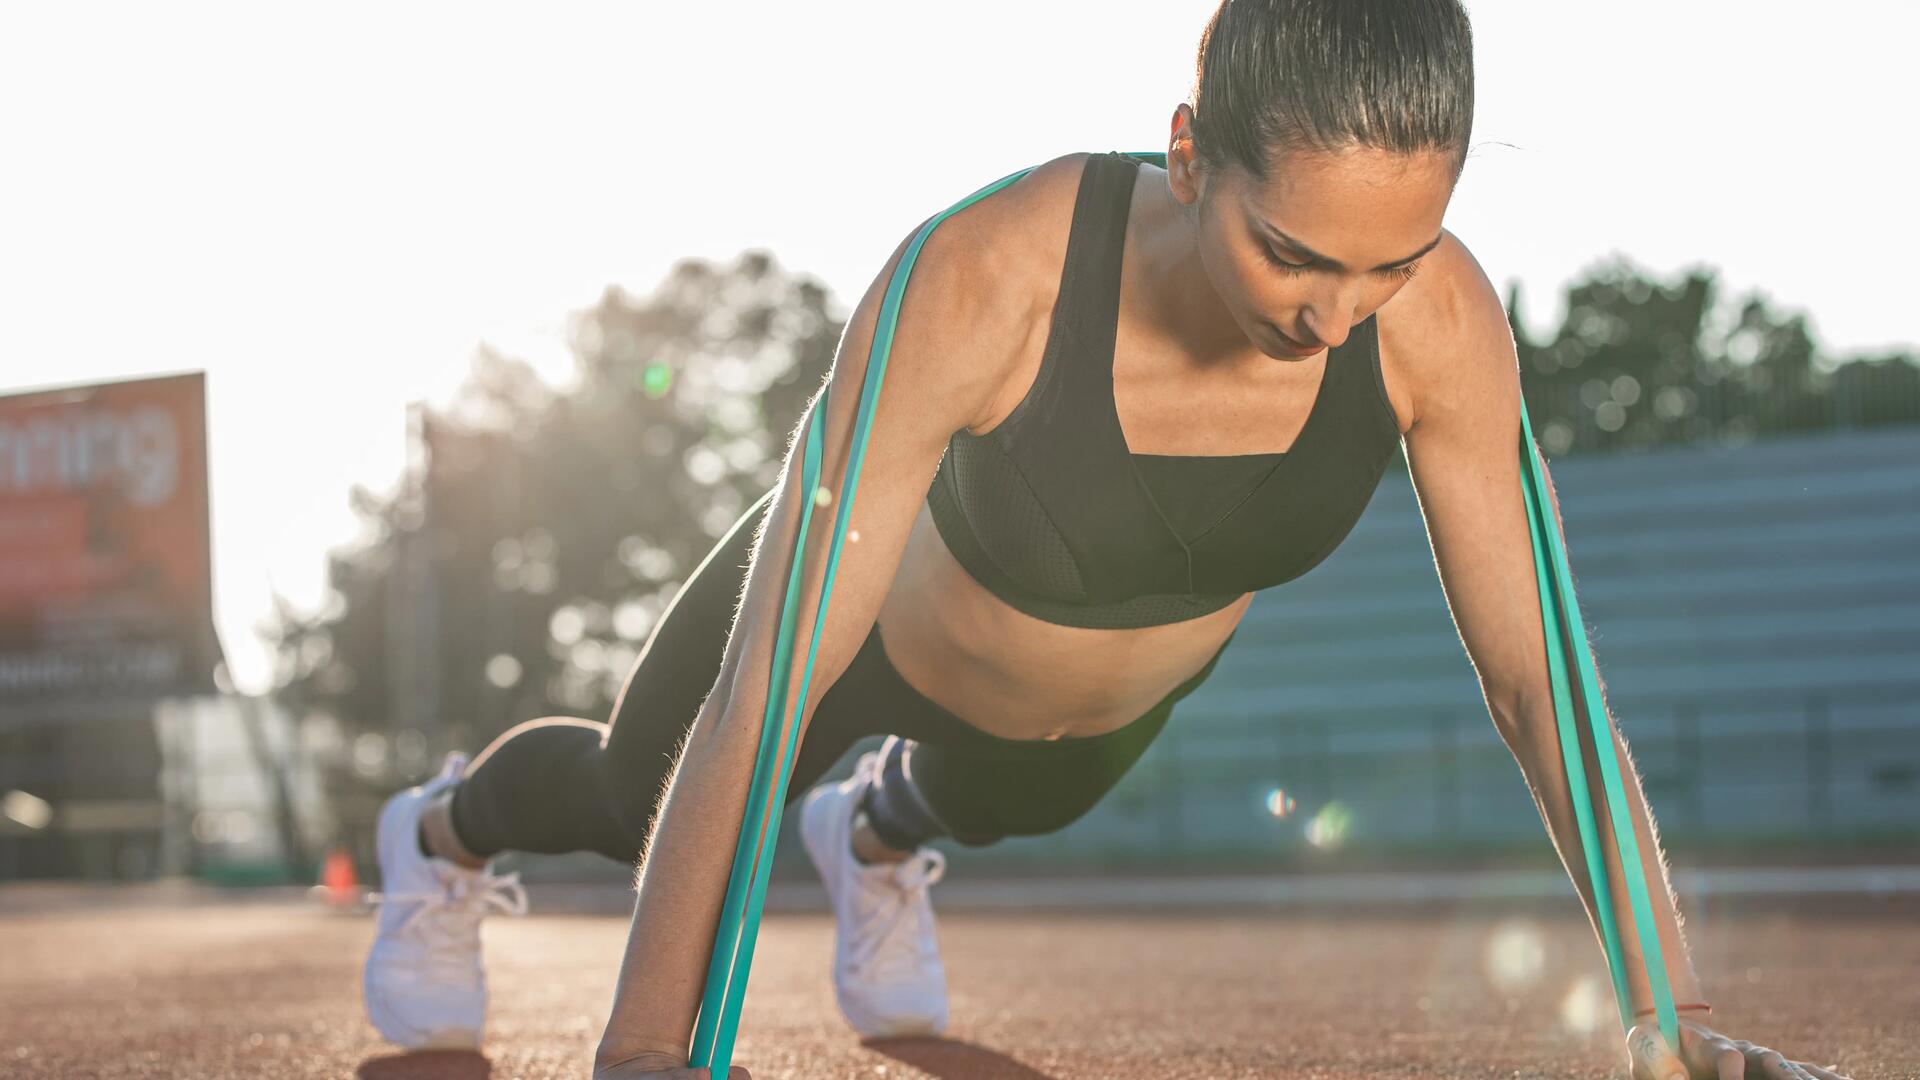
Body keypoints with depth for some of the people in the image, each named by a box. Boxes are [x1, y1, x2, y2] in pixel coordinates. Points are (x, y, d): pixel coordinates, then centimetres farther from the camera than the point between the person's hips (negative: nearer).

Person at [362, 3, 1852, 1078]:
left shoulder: (1437, 320, -37)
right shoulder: (982, 282, -47)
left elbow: (1538, 677, -26)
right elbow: (759, 699, -46)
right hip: (882, 609, -3)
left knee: (990, 812, 37)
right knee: (629, 804, 28)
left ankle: (878, 839, 74)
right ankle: (444, 836, 63)